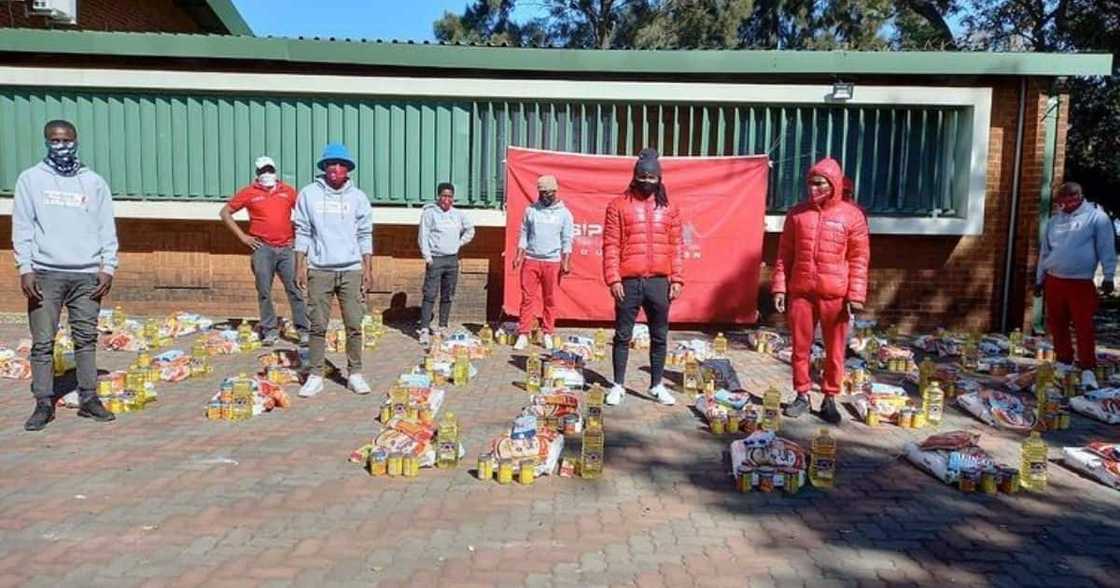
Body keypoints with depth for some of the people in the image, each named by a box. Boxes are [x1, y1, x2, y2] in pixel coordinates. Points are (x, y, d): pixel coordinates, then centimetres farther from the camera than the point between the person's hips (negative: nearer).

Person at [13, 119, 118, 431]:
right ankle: (44, 404, 8)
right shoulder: (30, 179, 7)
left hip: (88, 275, 1)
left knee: (86, 339, 4)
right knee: (42, 342, 1)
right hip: (45, 274, -1)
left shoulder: (94, 182, 10)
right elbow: (22, 227, 3)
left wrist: (108, 267, -1)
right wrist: (25, 268, -6)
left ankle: (89, 399, 10)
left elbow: (107, 228, 8)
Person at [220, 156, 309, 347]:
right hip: (262, 248, -1)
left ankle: (303, 330, 2)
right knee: (264, 292, 2)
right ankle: (270, 331, 11)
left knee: (294, 289, -3)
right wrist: (242, 236, 3)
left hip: (286, 248, 1)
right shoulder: (249, 193, 6)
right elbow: (225, 212, 10)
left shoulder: (288, 191, 10)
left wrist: (298, 234, 11)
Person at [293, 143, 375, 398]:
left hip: (351, 270, 1)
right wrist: (300, 267, -1)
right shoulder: (309, 194, 4)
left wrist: (368, 269, 2)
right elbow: (302, 233, 5)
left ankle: (355, 374, 11)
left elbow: (365, 236, 7)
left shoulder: (358, 197, 6)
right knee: (318, 326, 3)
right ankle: (315, 375, 11)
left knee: (354, 325, 1)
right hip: (319, 270, 0)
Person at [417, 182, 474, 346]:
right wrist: (427, 257, -12)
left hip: (452, 259, 5)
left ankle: (443, 328, 18)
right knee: (430, 295, -9)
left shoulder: (458, 214, 11)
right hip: (435, 259, -5)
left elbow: (470, 229, 26)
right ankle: (424, 330, -7)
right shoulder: (429, 213, -3)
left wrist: (460, 242, 13)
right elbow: (423, 236, -6)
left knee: (448, 296, 9)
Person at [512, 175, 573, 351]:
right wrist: (519, 255, 0)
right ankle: (523, 335, 2)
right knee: (527, 298, -1)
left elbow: (567, 241, 2)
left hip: (552, 262, -1)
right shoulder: (531, 210, 8)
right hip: (530, 260, 1)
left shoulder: (564, 213, 4)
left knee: (550, 299, 4)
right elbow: (524, 234, 10)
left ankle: (548, 334, 13)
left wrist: (566, 262, -5)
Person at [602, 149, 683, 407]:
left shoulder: (668, 208, 10)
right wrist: (613, 279, -10)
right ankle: (618, 386, 16)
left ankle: (657, 385, 22)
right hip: (629, 282, -2)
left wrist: (677, 279, 2)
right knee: (623, 335, 5)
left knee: (660, 336, 10)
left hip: (659, 282, 3)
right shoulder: (619, 205, 1)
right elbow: (611, 246, -2)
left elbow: (676, 247, 9)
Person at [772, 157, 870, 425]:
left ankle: (830, 399, 19)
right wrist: (780, 288, 2)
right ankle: (802, 395, 21)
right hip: (800, 292, 2)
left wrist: (855, 296, -6)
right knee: (800, 347, 7)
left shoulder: (852, 215, 0)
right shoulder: (797, 213, 6)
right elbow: (784, 254, 9)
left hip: (835, 295, -2)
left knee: (835, 350, 6)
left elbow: (859, 259, 0)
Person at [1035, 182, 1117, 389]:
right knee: (1056, 324, 10)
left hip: (1081, 283, -5)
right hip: (1053, 281, 5)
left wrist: (1108, 276, -10)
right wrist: (1039, 279, 16)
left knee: (1084, 326, -6)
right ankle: (1064, 361, 24)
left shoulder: (1096, 217, -3)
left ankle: (1087, 369, -1)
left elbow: (1106, 248, -5)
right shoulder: (1054, 220, 12)